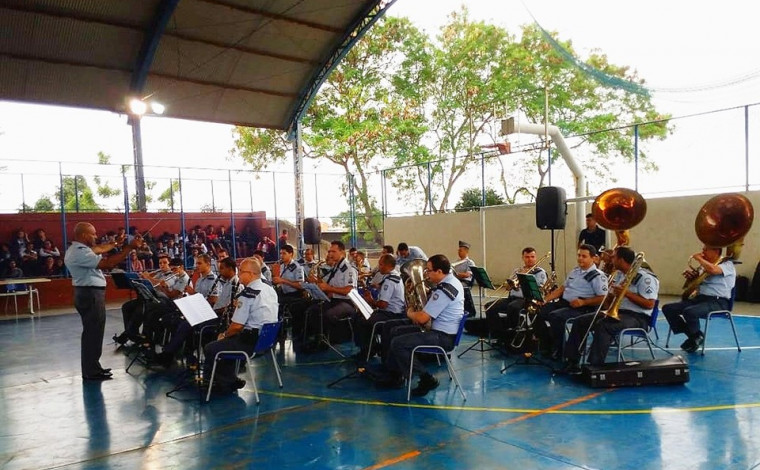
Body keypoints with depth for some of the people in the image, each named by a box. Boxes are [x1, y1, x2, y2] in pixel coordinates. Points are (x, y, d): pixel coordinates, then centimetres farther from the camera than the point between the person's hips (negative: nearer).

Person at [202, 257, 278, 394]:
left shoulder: (248, 293, -20)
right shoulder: (270, 289, 6)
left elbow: (237, 325, -17)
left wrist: (225, 335, 1)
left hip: (252, 342, -9)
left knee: (210, 348, 2)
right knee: (228, 341, 27)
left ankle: (226, 383, 16)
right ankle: (230, 380, 27)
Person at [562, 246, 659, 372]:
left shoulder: (645, 277, -11)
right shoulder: (618, 274, 15)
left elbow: (649, 305, -19)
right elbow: (610, 299, 21)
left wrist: (627, 293, -21)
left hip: (637, 317, -9)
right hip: (616, 312, 9)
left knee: (603, 325, -36)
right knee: (580, 321, -3)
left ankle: (595, 365, -35)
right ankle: (571, 361, -4)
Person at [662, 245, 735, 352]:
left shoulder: (727, 264, -3)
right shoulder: (704, 265, 20)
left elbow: (712, 269, -28)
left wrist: (698, 258, -12)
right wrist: (690, 276, 9)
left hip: (718, 302, -8)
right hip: (700, 298, 8)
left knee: (689, 312, -35)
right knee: (668, 308, -8)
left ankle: (697, 337, -5)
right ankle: (691, 335, 3)